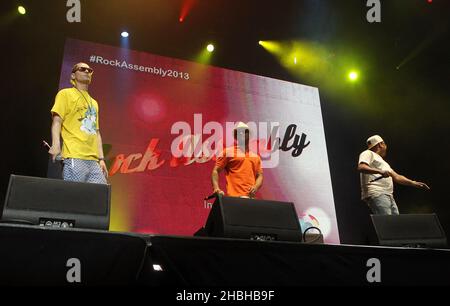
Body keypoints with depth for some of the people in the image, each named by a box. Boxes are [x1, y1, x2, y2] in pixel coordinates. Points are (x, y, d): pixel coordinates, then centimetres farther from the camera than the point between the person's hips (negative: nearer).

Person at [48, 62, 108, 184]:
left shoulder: (94, 102, 27)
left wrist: (101, 158, 16)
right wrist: (56, 145, -19)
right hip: (74, 158, -6)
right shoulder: (66, 94, 9)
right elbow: (57, 121, -3)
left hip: (93, 160, 6)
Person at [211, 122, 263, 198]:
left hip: (250, 197, 4)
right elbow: (216, 171, 2)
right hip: (234, 197, -4)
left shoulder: (256, 157, 19)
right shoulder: (228, 152, 6)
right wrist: (216, 188, -15)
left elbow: (260, 175, 19)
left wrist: (255, 187, -3)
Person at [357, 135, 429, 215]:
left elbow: (396, 177, 31)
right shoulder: (368, 153, 6)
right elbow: (361, 167, -13)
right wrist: (380, 171, -25)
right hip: (376, 193, -9)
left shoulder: (382, 161, 33)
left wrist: (414, 183, 22)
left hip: (389, 196, 9)